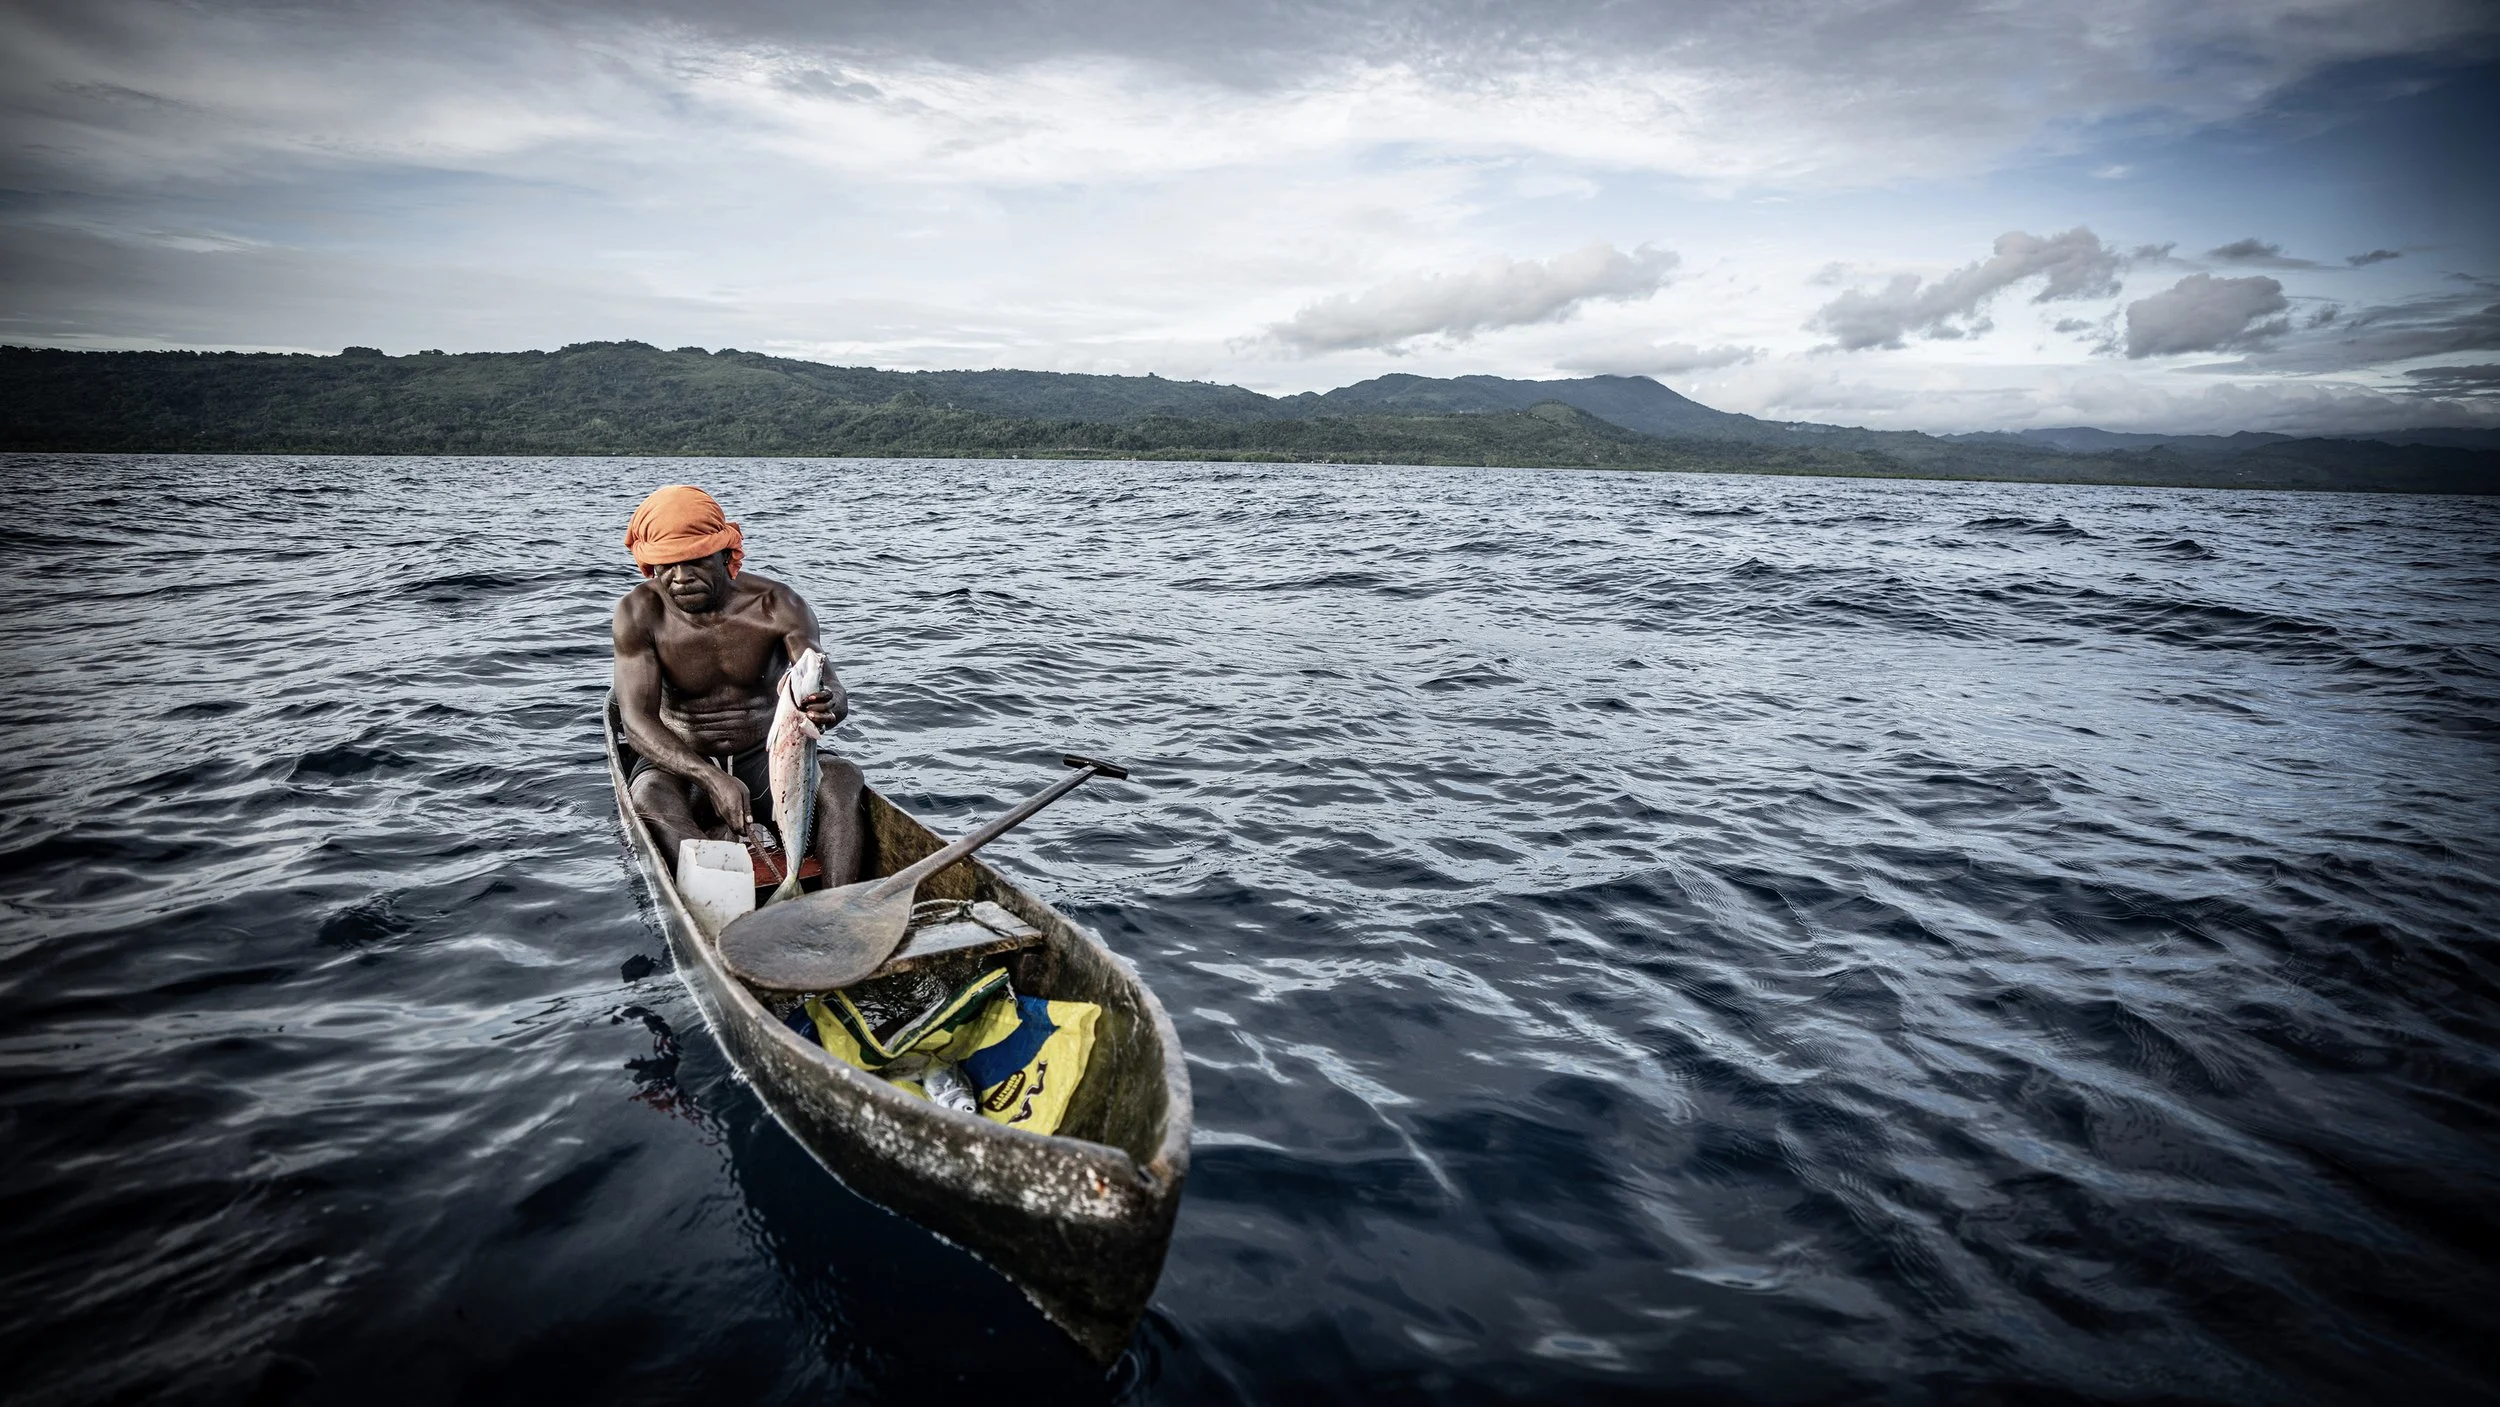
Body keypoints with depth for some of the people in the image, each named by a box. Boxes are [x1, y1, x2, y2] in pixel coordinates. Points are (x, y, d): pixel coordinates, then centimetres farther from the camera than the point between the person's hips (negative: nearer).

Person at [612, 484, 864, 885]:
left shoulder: (775, 604, -11)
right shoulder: (641, 612, -11)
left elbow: (834, 693, -21)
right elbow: (637, 720, -18)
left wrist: (827, 706, -50)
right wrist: (711, 778, -35)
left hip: (767, 757, 0)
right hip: (683, 762, 0)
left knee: (842, 777, -29)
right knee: (650, 796, -34)